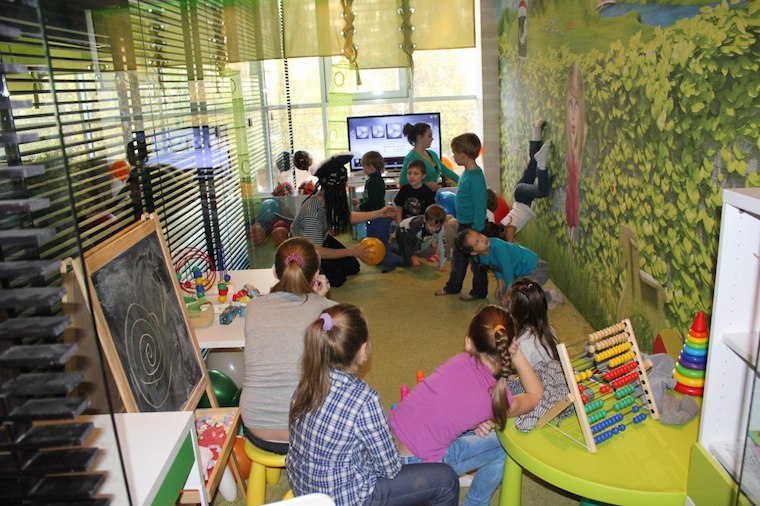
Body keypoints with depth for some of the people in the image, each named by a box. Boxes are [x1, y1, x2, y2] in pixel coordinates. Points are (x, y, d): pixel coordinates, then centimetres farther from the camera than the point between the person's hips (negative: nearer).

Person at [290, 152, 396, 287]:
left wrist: (380, 213, -4)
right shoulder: (312, 212, -40)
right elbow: (316, 251, -36)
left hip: (321, 239, 7)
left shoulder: (331, 200, -17)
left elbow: (349, 217, 1)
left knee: (352, 267, 4)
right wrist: (352, 252, -32)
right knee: (337, 279, -15)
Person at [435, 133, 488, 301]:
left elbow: (479, 206, -23)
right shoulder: (467, 172, 5)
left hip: (473, 225, -9)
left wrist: (476, 230, -21)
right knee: (458, 256, 20)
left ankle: (479, 291, 22)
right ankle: (453, 286, 36)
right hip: (463, 224, 9)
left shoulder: (476, 177, -24)